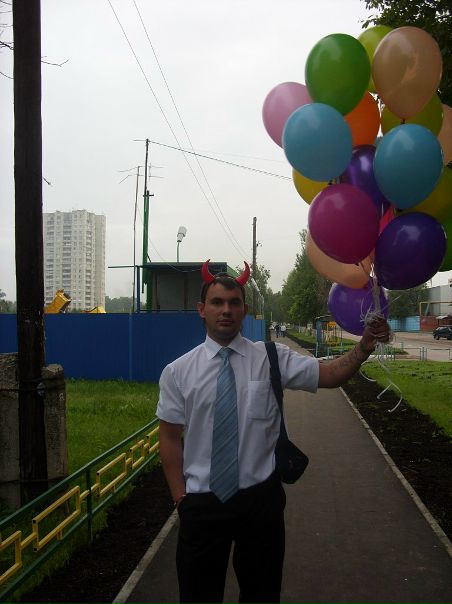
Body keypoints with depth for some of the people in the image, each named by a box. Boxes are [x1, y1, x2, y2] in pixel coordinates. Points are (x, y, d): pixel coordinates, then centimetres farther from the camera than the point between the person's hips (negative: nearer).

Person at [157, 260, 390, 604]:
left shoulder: (273, 359, -3)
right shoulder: (178, 371, -2)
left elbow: (330, 374, -14)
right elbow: (170, 438, 0)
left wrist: (363, 349, -31)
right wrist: (181, 499, -4)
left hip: (260, 498, 0)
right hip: (201, 503, 0)